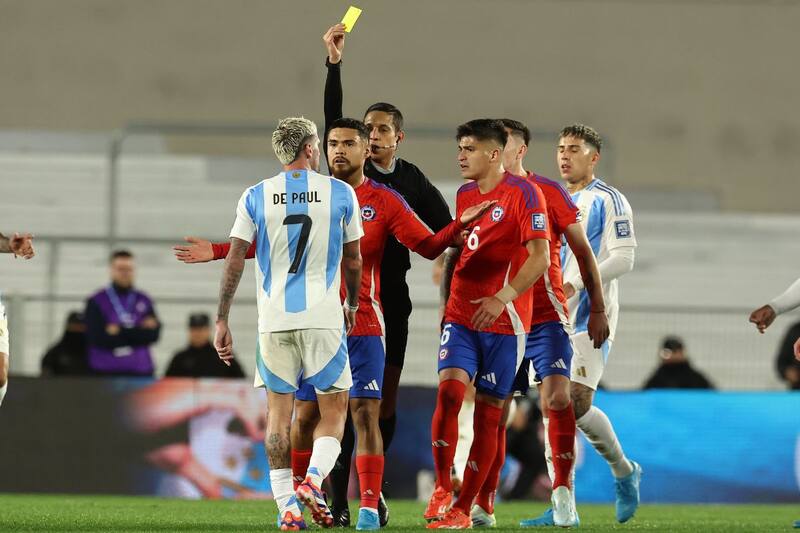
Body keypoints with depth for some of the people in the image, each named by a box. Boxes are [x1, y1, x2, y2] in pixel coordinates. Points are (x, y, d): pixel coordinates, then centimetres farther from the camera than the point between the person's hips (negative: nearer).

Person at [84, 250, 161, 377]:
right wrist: (140, 331, -5)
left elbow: (153, 334, 1)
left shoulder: (144, 301, 12)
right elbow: (97, 338, -8)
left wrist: (120, 332, -7)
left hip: (140, 372, 3)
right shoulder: (96, 301, 3)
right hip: (105, 373, -3)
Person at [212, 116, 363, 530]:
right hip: (324, 318, -1)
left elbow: (234, 261, -1)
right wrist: (351, 305, 28)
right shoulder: (341, 194, 2)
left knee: (279, 411, 9)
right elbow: (353, 261, 11)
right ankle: (313, 481, -15)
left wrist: (221, 321, 3)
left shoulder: (255, 197, 3)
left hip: (274, 321, 1)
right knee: (333, 410, 8)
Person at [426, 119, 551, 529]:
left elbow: (540, 257, -14)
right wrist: (446, 301, 16)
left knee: (488, 414, 0)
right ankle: (442, 490, -5)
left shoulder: (523, 194, -7)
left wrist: (502, 298, -22)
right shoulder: (463, 196, 13)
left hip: (505, 323, -4)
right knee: (449, 391, -16)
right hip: (461, 318, 4)